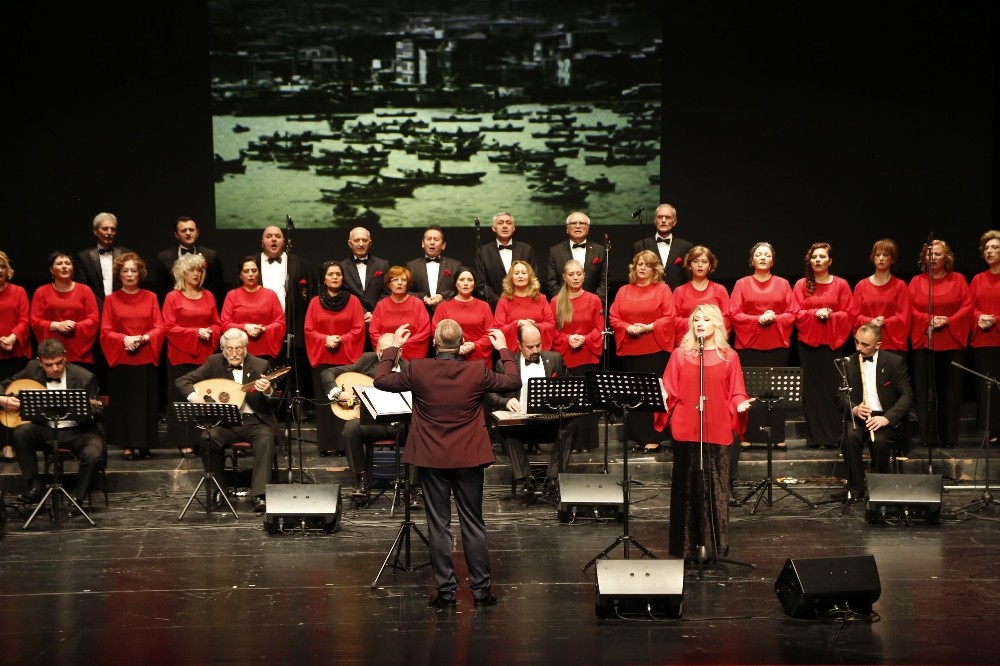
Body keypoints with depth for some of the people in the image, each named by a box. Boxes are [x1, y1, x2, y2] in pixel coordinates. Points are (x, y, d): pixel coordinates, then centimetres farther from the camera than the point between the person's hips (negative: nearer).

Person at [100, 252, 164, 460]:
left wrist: (143, 338, -14)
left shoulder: (150, 297, 7)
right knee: (123, 402, -2)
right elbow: (105, 332, 1)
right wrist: (124, 339, -16)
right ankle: (127, 445, 3)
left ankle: (143, 443, 8)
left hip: (146, 359, 1)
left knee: (146, 401, 0)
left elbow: (159, 328, 3)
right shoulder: (111, 300, 4)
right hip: (121, 359, -1)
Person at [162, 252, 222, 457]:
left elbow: (217, 324, 13)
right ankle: (183, 442, 1)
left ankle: (200, 440, 6)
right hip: (181, 356, -3)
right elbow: (169, 328, -7)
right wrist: (196, 332, -14)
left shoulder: (208, 296, 11)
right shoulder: (173, 297, -1)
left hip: (204, 355, 3)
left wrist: (209, 332, -9)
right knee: (182, 399, -3)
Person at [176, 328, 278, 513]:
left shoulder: (259, 365, -4)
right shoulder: (214, 363, 2)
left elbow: (270, 399, -14)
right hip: (224, 422, 1)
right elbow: (182, 381, 2)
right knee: (209, 438, -30)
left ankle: (260, 495, -37)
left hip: (253, 421, -1)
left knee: (265, 438, -33)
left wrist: (267, 391, -40)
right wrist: (194, 397, -19)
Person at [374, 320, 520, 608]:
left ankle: (446, 590, 6)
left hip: (432, 460, 0)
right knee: (473, 524, 9)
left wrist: (393, 348, 15)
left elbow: (381, 380, 3)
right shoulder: (477, 372, -10)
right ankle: (482, 589, 11)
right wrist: (504, 350, 17)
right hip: (468, 459, 1)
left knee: (438, 525, 5)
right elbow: (514, 382, 4)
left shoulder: (418, 370, -11)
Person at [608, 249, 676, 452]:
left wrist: (648, 327, -15)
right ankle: (637, 437, 9)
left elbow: (669, 317, -5)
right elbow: (613, 317, 9)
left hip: (655, 349, -4)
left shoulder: (662, 289, 3)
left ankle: (653, 438, -4)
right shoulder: (624, 291, 13)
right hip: (630, 350, 4)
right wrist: (628, 328, -9)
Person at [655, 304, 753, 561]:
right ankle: (686, 545, 9)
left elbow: (735, 393, 5)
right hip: (686, 431, 0)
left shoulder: (729, 357, 6)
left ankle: (714, 545, 9)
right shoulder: (680, 355, 7)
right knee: (686, 486, 3)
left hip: (717, 432, 0)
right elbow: (669, 392, 5)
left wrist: (741, 404, -16)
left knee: (715, 487, 2)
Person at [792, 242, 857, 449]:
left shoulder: (841, 284, 4)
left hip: (833, 343, -1)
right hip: (809, 342, 1)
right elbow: (797, 314, 1)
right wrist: (815, 313, -14)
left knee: (833, 388, -3)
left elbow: (850, 314, 1)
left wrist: (830, 315, -14)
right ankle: (814, 436, 4)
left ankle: (834, 436, 0)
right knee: (812, 389, 0)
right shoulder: (801, 285, 6)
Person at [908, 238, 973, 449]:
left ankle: (948, 437, 4)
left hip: (951, 342, 0)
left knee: (950, 391, 0)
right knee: (925, 391, -2)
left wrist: (948, 321, -13)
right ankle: (928, 436, 2)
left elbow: (967, 306, 0)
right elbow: (910, 309, 2)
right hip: (924, 342, 0)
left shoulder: (958, 279, 7)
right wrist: (928, 320, -13)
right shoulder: (916, 281, 9)